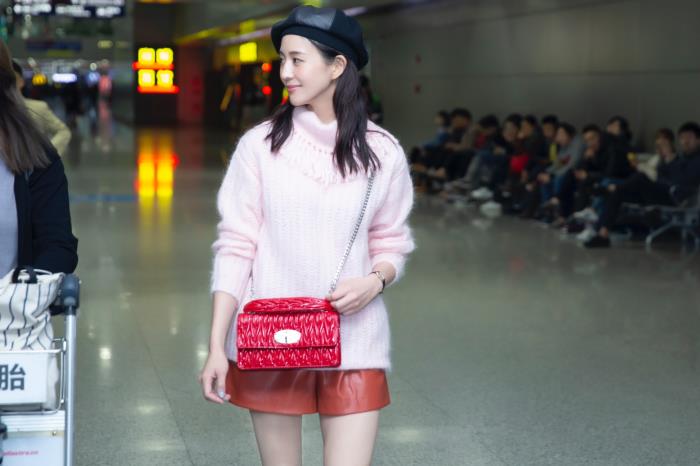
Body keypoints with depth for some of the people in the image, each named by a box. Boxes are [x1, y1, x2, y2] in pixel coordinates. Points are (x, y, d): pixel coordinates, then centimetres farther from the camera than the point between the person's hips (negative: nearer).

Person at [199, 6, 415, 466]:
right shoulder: (260, 144, -3)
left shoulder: (382, 151, 0)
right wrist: (217, 344, -7)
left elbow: (392, 242, 9)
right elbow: (235, 247, -3)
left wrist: (375, 281, -13)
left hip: (353, 340, 0)